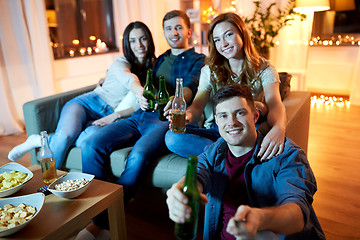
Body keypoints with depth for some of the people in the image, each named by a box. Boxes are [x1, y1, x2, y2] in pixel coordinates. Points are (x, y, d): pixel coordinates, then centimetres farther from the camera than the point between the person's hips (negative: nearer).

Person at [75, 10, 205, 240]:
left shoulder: (198, 60, 10)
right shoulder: (160, 60, 29)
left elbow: (191, 87, -11)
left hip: (166, 120, -6)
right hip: (139, 117, 6)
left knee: (139, 156, -34)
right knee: (91, 145, -17)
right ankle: (96, 210, -14)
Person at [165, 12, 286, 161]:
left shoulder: (263, 69, 1)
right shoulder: (209, 71, 6)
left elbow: (275, 104, -17)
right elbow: (198, 105, -5)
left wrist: (278, 129, -42)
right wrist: (187, 115, -32)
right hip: (214, 131, 3)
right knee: (172, 137, -25)